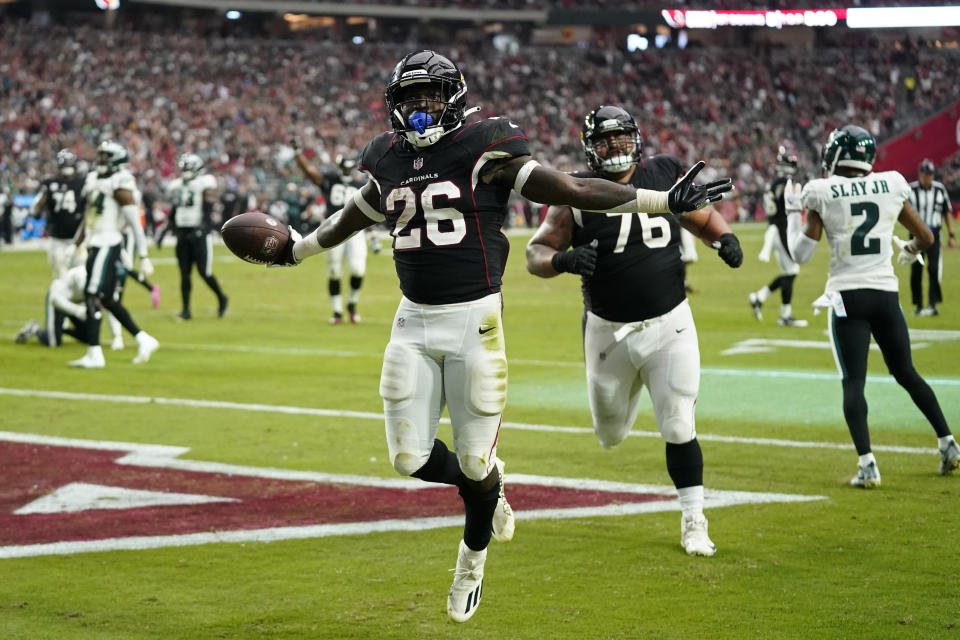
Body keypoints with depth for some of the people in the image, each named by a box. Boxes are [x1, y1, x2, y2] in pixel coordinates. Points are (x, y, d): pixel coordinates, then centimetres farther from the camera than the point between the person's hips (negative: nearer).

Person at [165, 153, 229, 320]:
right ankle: (185, 309, 7)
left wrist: (202, 229, -25)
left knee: (204, 272, -7)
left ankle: (221, 298, 16)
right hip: (182, 233, 6)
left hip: (198, 233, -6)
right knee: (184, 273, 4)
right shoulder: (177, 186, 13)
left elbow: (208, 212, -14)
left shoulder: (205, 184, -6)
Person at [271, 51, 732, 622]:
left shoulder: (484, 149, -9)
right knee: (411, 458, -1)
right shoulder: (388, 160, 8)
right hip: (413, 321, 5)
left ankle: (471, 563, 30)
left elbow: (569, 190, -9)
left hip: (474, 318, -5)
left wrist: (666, 201, -13)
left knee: (475, 461, 2)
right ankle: (486, 485, 32)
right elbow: (352, 218, 28)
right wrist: (295, 251, 42)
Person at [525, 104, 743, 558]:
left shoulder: (666, 177, -1)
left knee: (678, 429, -8)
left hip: (669, 325, 0)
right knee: (611, 435, 16)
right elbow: (535, 253, -6)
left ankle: (694, 521, 6)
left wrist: (724, 238, -7)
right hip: (609, 330, 0)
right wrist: (563, 260, -28)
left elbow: (704, 218, 15)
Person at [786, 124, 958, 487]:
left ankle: (867, 465, -14)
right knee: (906, 373, 19)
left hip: (847, 297, -3)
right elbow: (925, 237, 12)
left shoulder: (822, 193, -5)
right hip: (886, 294, 3)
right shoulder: (891, 187, 4)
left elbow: (801, 254, -3)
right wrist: (909, 251, 34)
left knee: (853, 381, -2)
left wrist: (792, 212, 10)